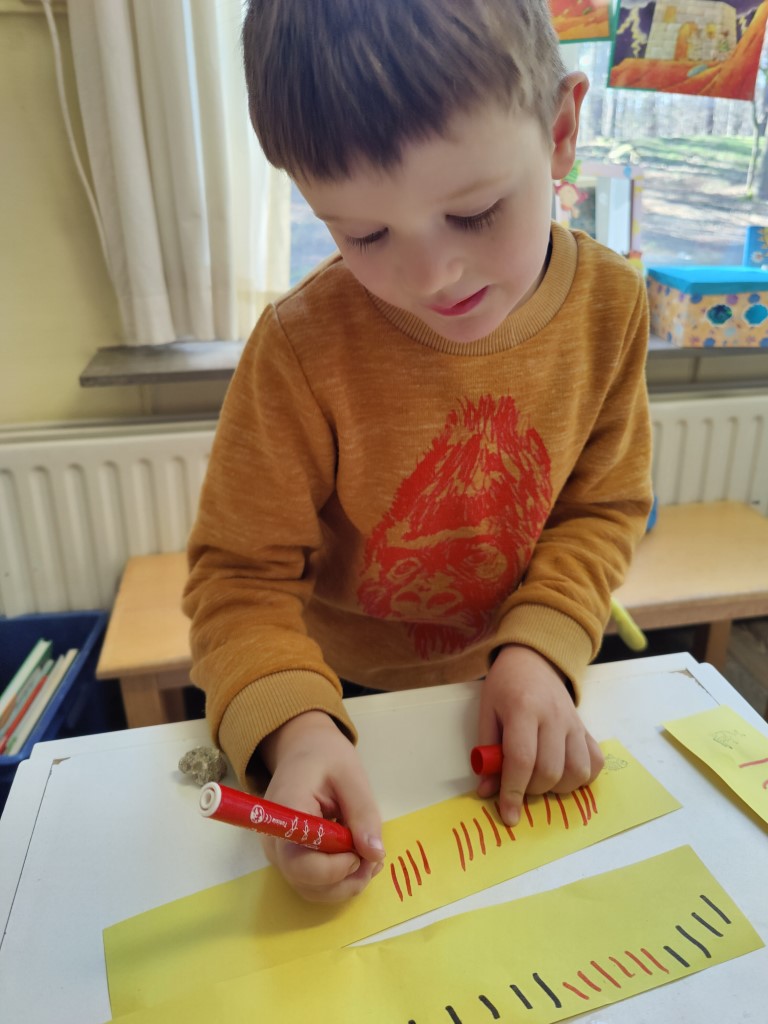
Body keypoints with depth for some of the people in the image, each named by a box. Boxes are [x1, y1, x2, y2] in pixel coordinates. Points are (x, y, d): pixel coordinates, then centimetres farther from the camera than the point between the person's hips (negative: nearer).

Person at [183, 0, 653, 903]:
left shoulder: (610, 304, -14)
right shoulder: (302, 347, -25)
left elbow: (603, 507, -3)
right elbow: (241, 573, -17)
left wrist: (541, 648, -19)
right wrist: (293, 727, -34)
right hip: (346, 695, -1)